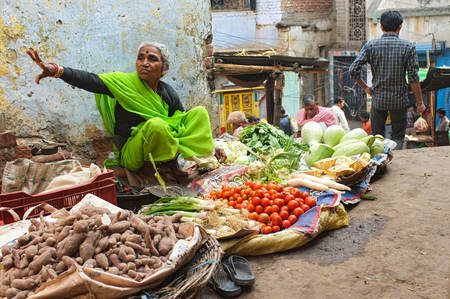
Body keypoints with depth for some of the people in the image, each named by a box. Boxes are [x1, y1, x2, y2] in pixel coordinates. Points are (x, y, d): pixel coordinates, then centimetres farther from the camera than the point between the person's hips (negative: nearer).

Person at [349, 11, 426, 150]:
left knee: (377, 137, 14)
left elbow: (353, 70, -9)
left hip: (378, 98, 1)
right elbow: (413, 77, -7)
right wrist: (419, 102, 1)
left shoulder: (370, 46, -3)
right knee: (398, 137, 11)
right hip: (399, 99, -1)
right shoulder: (408, 47, -5)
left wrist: (365, 87, 5)